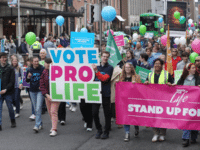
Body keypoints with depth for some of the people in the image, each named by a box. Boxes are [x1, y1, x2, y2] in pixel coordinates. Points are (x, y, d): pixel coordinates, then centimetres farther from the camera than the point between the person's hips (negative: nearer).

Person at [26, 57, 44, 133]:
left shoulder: (42, 69, -7)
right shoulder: (29, 70, 5)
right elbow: (27, 81, 13)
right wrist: (28, 77, -9)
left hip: (40, 91, -5)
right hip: (32, 91, 5)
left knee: (38, 108, -13)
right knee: (35, 109, 10)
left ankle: (37, 125, -14)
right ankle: (40, 124, 23)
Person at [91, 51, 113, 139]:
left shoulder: (110, 68, -1)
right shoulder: (96, 66, 11)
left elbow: (104, 78, -16)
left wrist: (96, 71, -25)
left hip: (105, 94, -3)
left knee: (107, 114, 3)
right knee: (94, 113, -1)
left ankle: (106, 132, 14)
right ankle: (99, 130, 16)